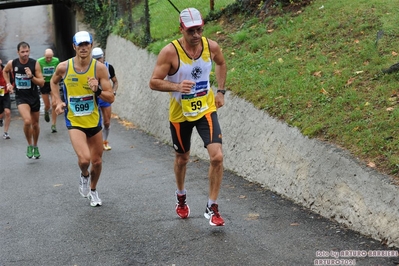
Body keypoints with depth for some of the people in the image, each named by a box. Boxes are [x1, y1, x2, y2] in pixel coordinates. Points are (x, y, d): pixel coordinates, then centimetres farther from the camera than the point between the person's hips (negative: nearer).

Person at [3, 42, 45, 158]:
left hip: (34, 97, 1)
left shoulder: (35, 64, -12)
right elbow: (5, 71, 16)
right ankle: (29, 145, -1)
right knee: (27, 121, -23)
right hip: (21, 97, -1)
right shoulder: (12, 64, -9)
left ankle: (35, 146, 38)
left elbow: (42, 83, -10)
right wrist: (8, 83, 5)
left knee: (35, 124, 14)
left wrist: (31, 77, -26)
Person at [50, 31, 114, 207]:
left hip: (94, 121, 2)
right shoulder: (63, 67, -8)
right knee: (84, 159, -22)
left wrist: (97, 90, -29)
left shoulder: (99, 68, -11)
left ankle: (93, 190, 42)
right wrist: (57, 101, 2)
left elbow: (111, 98, -11)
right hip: (74, 122, -2)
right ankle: (84, 175, 15)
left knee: (97, 161, 13)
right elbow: (54, 82, 15)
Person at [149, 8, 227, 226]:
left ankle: (212, 208, 1)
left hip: (206, 110, 2)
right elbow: (154, 82, -17)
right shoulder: (170, 52, -19)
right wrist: (177, 86, -34)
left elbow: (221, 63, 15)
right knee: (182, 158, 17)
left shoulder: (211, 46, -8)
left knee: (217, 156, -14)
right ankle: (181, 196, 46)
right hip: (180, 114, -1)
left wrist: (220, 91, 8)